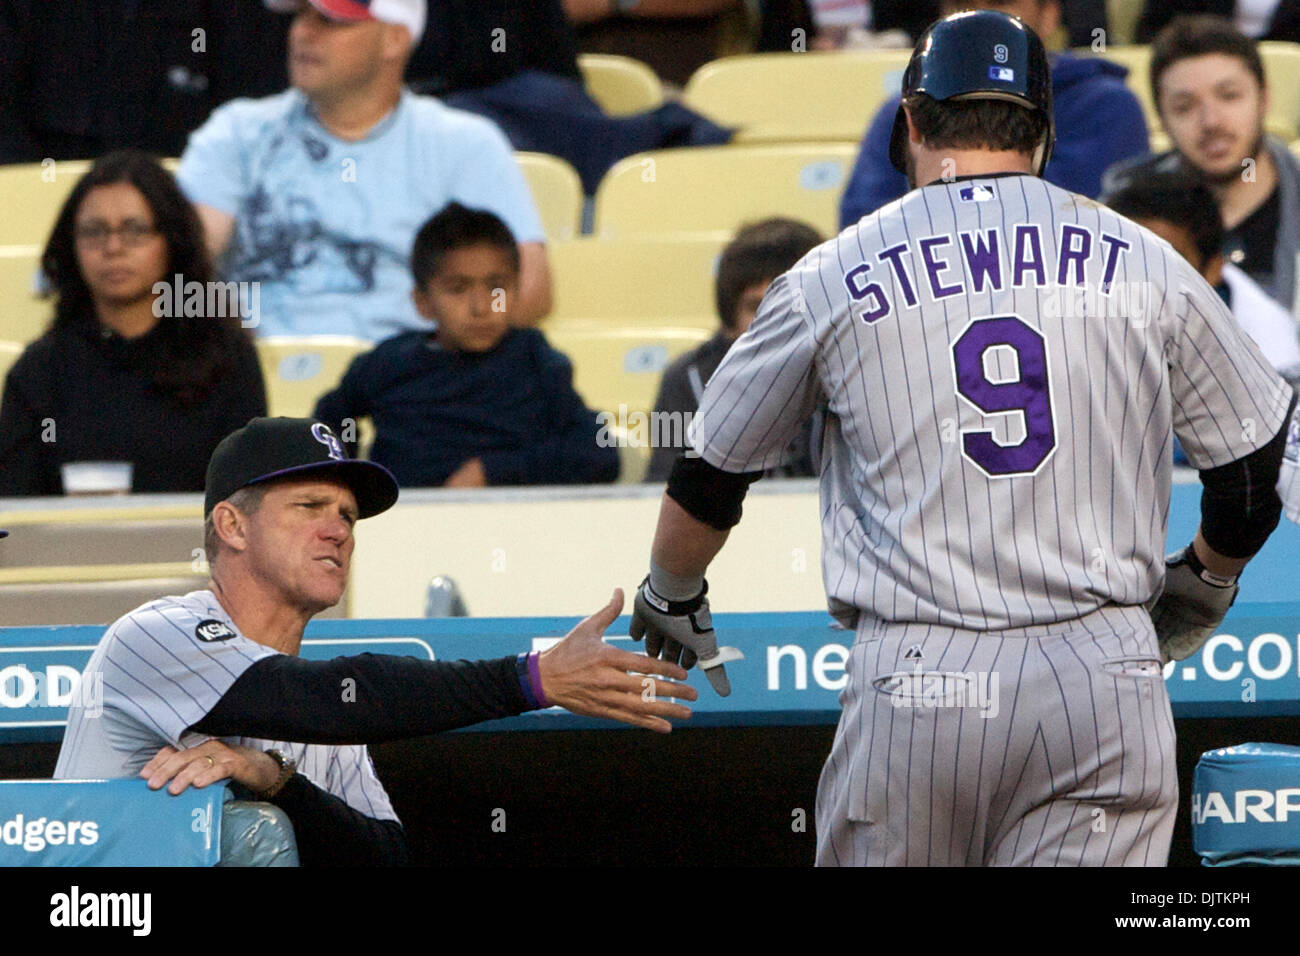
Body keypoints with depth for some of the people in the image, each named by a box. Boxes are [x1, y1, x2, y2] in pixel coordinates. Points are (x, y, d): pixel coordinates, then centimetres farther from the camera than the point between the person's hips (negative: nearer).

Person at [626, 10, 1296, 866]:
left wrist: (672, 599, 36)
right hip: (1104, 679, 1)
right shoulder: (1144, 263, 7)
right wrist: (1204, 583, 35)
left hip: (916, 685, -1)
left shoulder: (831, 279, 5)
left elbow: (708, 482, 15)